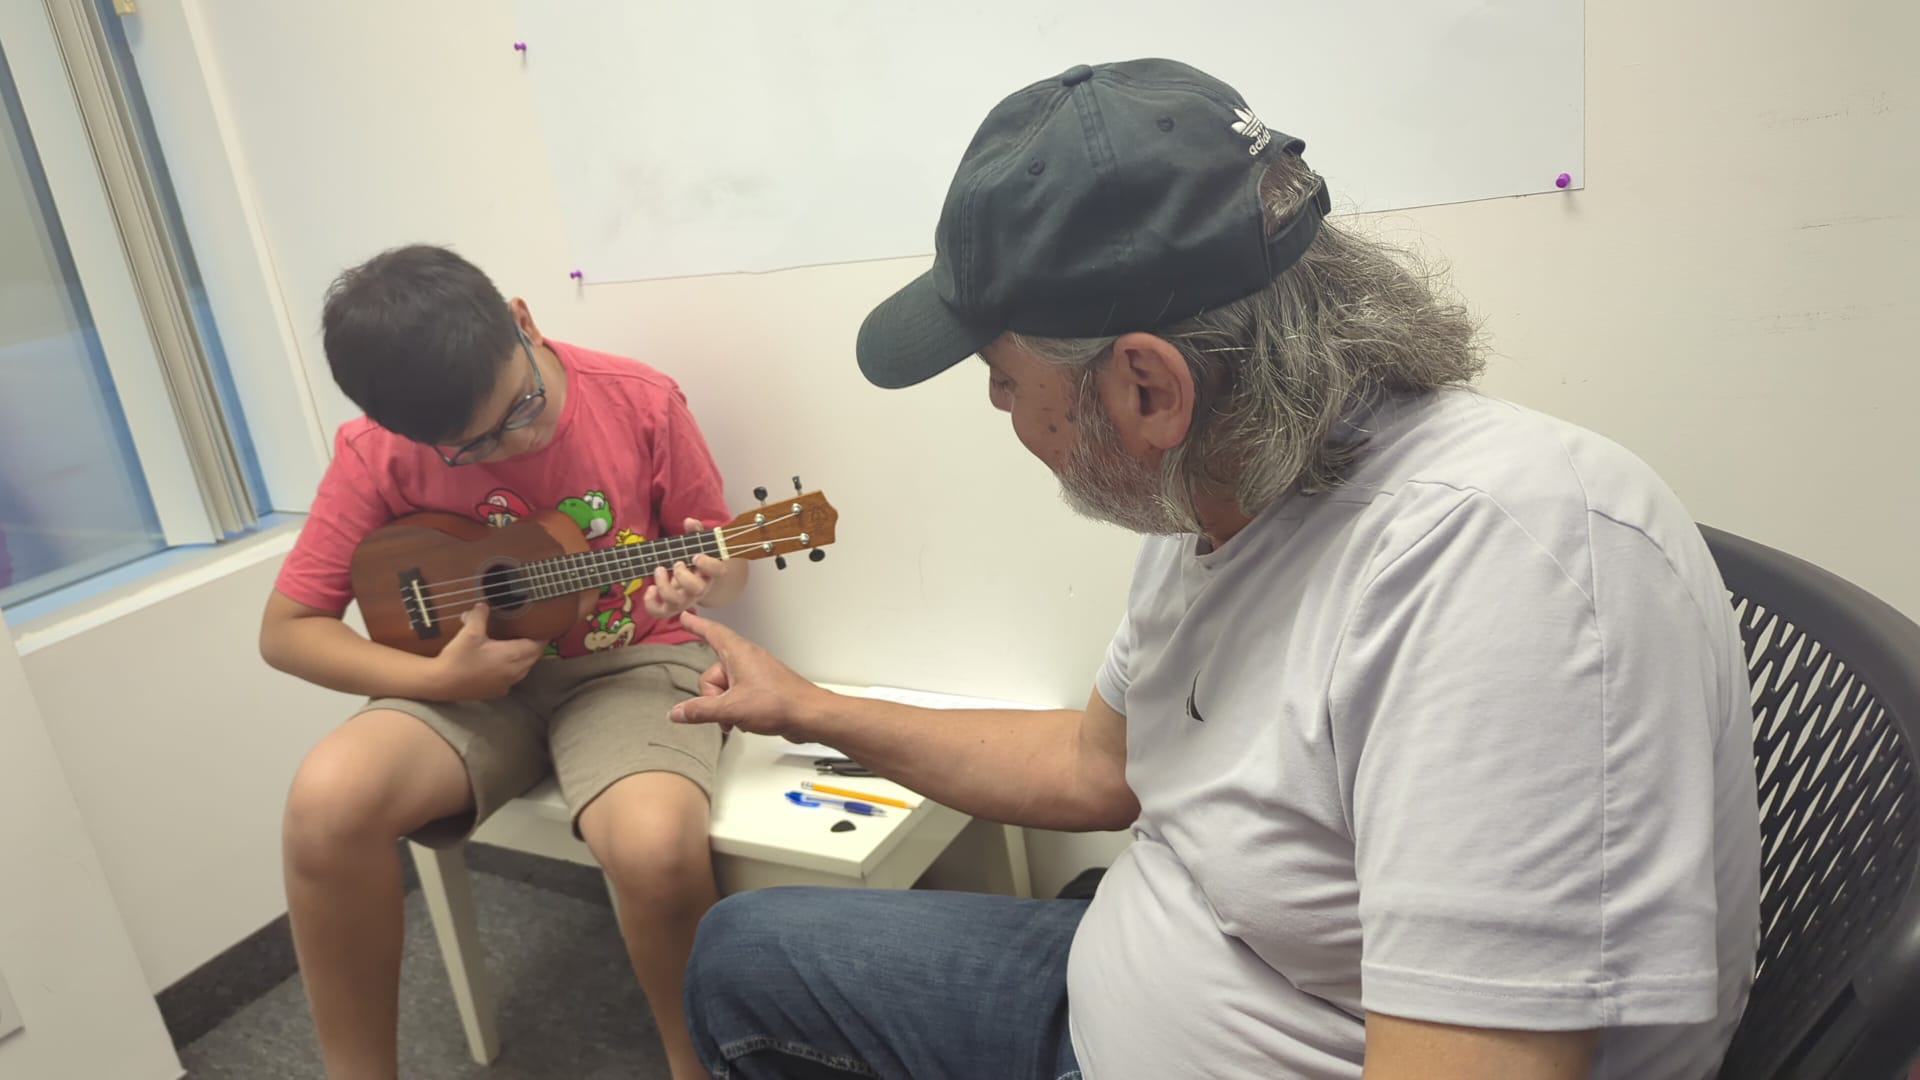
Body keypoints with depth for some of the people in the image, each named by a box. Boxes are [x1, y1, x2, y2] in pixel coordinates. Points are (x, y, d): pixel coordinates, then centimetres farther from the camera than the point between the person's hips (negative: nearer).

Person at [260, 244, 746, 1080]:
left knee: (657, 847, -33)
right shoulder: (379, 451, -11)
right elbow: (287, 630, -3)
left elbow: (724, 557, -1)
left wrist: (704, 586, -25)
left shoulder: (642, 403, -13)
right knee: (328, 799, -27)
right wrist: (435, 677, -18)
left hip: (630, 664, -2)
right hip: (476, 678, 2)